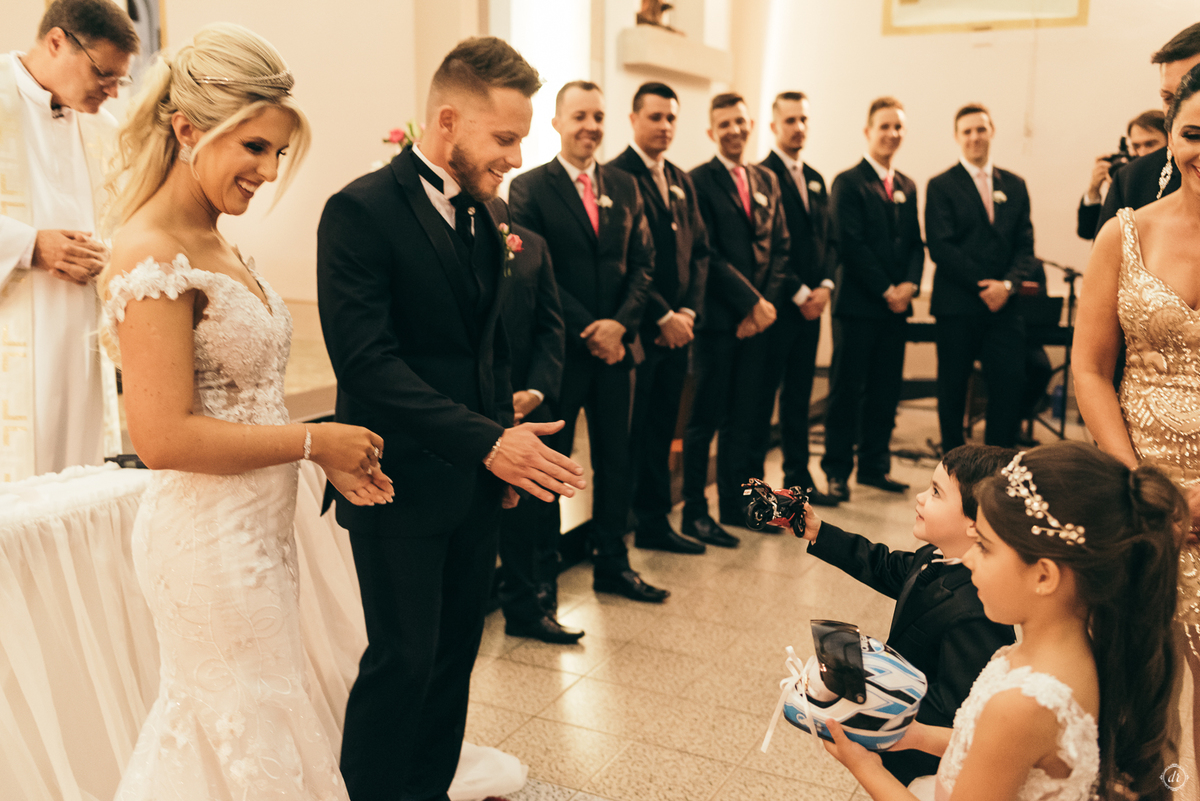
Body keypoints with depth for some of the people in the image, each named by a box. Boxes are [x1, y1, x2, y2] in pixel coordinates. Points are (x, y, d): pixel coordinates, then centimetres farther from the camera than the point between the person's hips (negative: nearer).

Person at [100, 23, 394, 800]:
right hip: (212, 539, -8)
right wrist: (315, 442, -18)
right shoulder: (152, 258, -20)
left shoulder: (220, 246, 8)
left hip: (256, 527, 8)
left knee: (210, 723, 21)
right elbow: (163, 437, -25)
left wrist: (327, 456, 2)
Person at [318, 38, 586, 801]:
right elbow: (366, 360, -22)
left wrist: (506, 434, 9)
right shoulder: (363, 210, -14)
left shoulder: (489, 212, 9)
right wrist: (486, 442, -27)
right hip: (403, 480, -7)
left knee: (457, 651, 15)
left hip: (477, 479, 7)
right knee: (403, 659, 1)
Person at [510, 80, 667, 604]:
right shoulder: (529, 188, -4)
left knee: (615, 459, 13)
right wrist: (588, 333, -13)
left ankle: (613, 565, 28)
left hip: (615, 345, 5)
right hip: (561, 349, -5)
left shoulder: (624, 186, 10)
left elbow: (642, 261, 8)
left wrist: (619, 323, -8)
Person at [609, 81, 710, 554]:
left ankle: (654, 523, 22)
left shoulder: (681, 182, 15)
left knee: (661, 430, 12)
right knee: (628, 431, 0)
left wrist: (688, 310, 0)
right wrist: (662, 317, -14)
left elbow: (699, 250, 14)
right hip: (637, 329, -7)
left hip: (676, 329, 7)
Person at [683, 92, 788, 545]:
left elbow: (780, 246, 11)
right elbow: (708, 254, -12)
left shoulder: (767, 181, 15)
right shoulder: (699, 181, -5)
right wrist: (751, 301, -13)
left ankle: (735, 504, 23)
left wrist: (767, 300, -3)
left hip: (757, 317, 6)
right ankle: (694, 512, 9)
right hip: (718, 318, -6)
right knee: (706, 418, 0)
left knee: (743, 417, 12)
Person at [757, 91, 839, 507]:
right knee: (763, 396, -2)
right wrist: (799, 294, -13)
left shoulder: (815, 179, 17)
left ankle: (798, 477, 22)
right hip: (776, 304, -7)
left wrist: (825, 286, 0)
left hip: (811, 305, 8)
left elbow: (827, 239, 16)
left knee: (800, 395, 13)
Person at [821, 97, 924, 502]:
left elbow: (916, 243, 14)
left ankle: (875, 465, 20)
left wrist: (909, 284, -4)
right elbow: (851, 244, -13)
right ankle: (837, 470, 7)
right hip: (858, 304, -6)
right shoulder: (848, 182, -5)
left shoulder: (907, 186, 16)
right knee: (848, 389, -1)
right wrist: (885, 291, -13)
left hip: (896, 305, 7)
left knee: (886, 389, 10)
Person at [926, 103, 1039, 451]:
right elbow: (940, 247, -7)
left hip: (1003, 305, 3)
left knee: (1011, 384, -4)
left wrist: (1007, 284, -9)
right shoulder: (941, 186, 2)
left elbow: (1025, 245, 9)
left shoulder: (1014, 185, 14)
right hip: (957, 306, -3)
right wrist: (982, 286, -12)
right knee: (953, 390, 4)